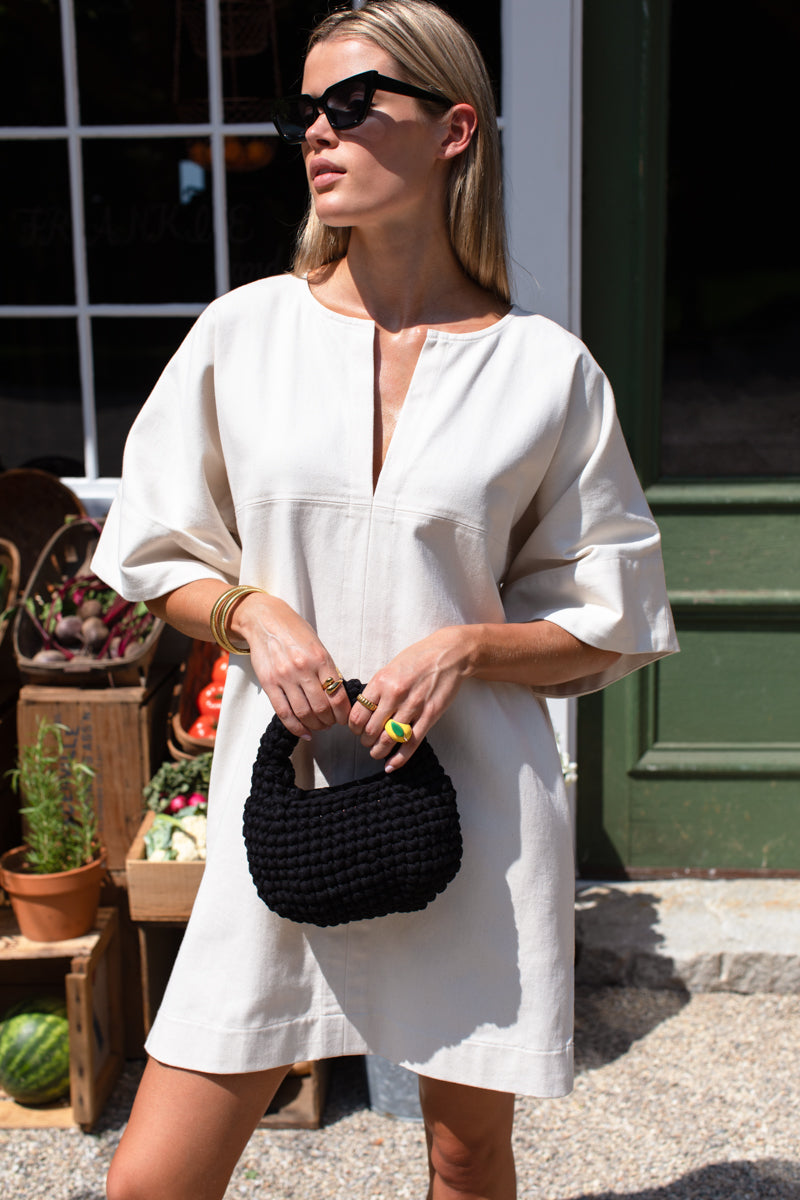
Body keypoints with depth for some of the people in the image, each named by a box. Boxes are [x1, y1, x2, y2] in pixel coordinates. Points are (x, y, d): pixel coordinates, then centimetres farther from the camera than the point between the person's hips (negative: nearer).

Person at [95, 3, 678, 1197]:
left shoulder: (547, 369, -2)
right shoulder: (245, 331, 2)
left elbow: (609, 623, 4)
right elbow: (158, 558, 10)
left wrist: (464, 648, -13)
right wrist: (253, 612, -10)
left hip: (474, 805, 0)